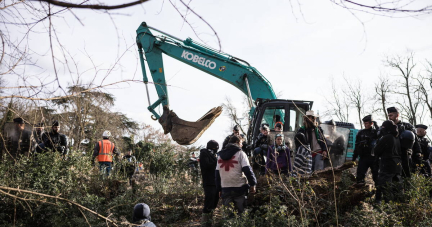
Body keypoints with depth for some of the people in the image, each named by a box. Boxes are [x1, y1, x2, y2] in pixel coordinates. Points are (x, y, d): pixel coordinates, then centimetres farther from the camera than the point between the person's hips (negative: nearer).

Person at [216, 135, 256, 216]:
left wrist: (219, 189, 18)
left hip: (225, 189, 4)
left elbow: (217, 173, 14)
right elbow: (247, 169, -10)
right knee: (241, 212, 3)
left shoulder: (220, 155, 14)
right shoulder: (240, 153, -2)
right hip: (239, 188, -4)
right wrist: (252, 184, -3)